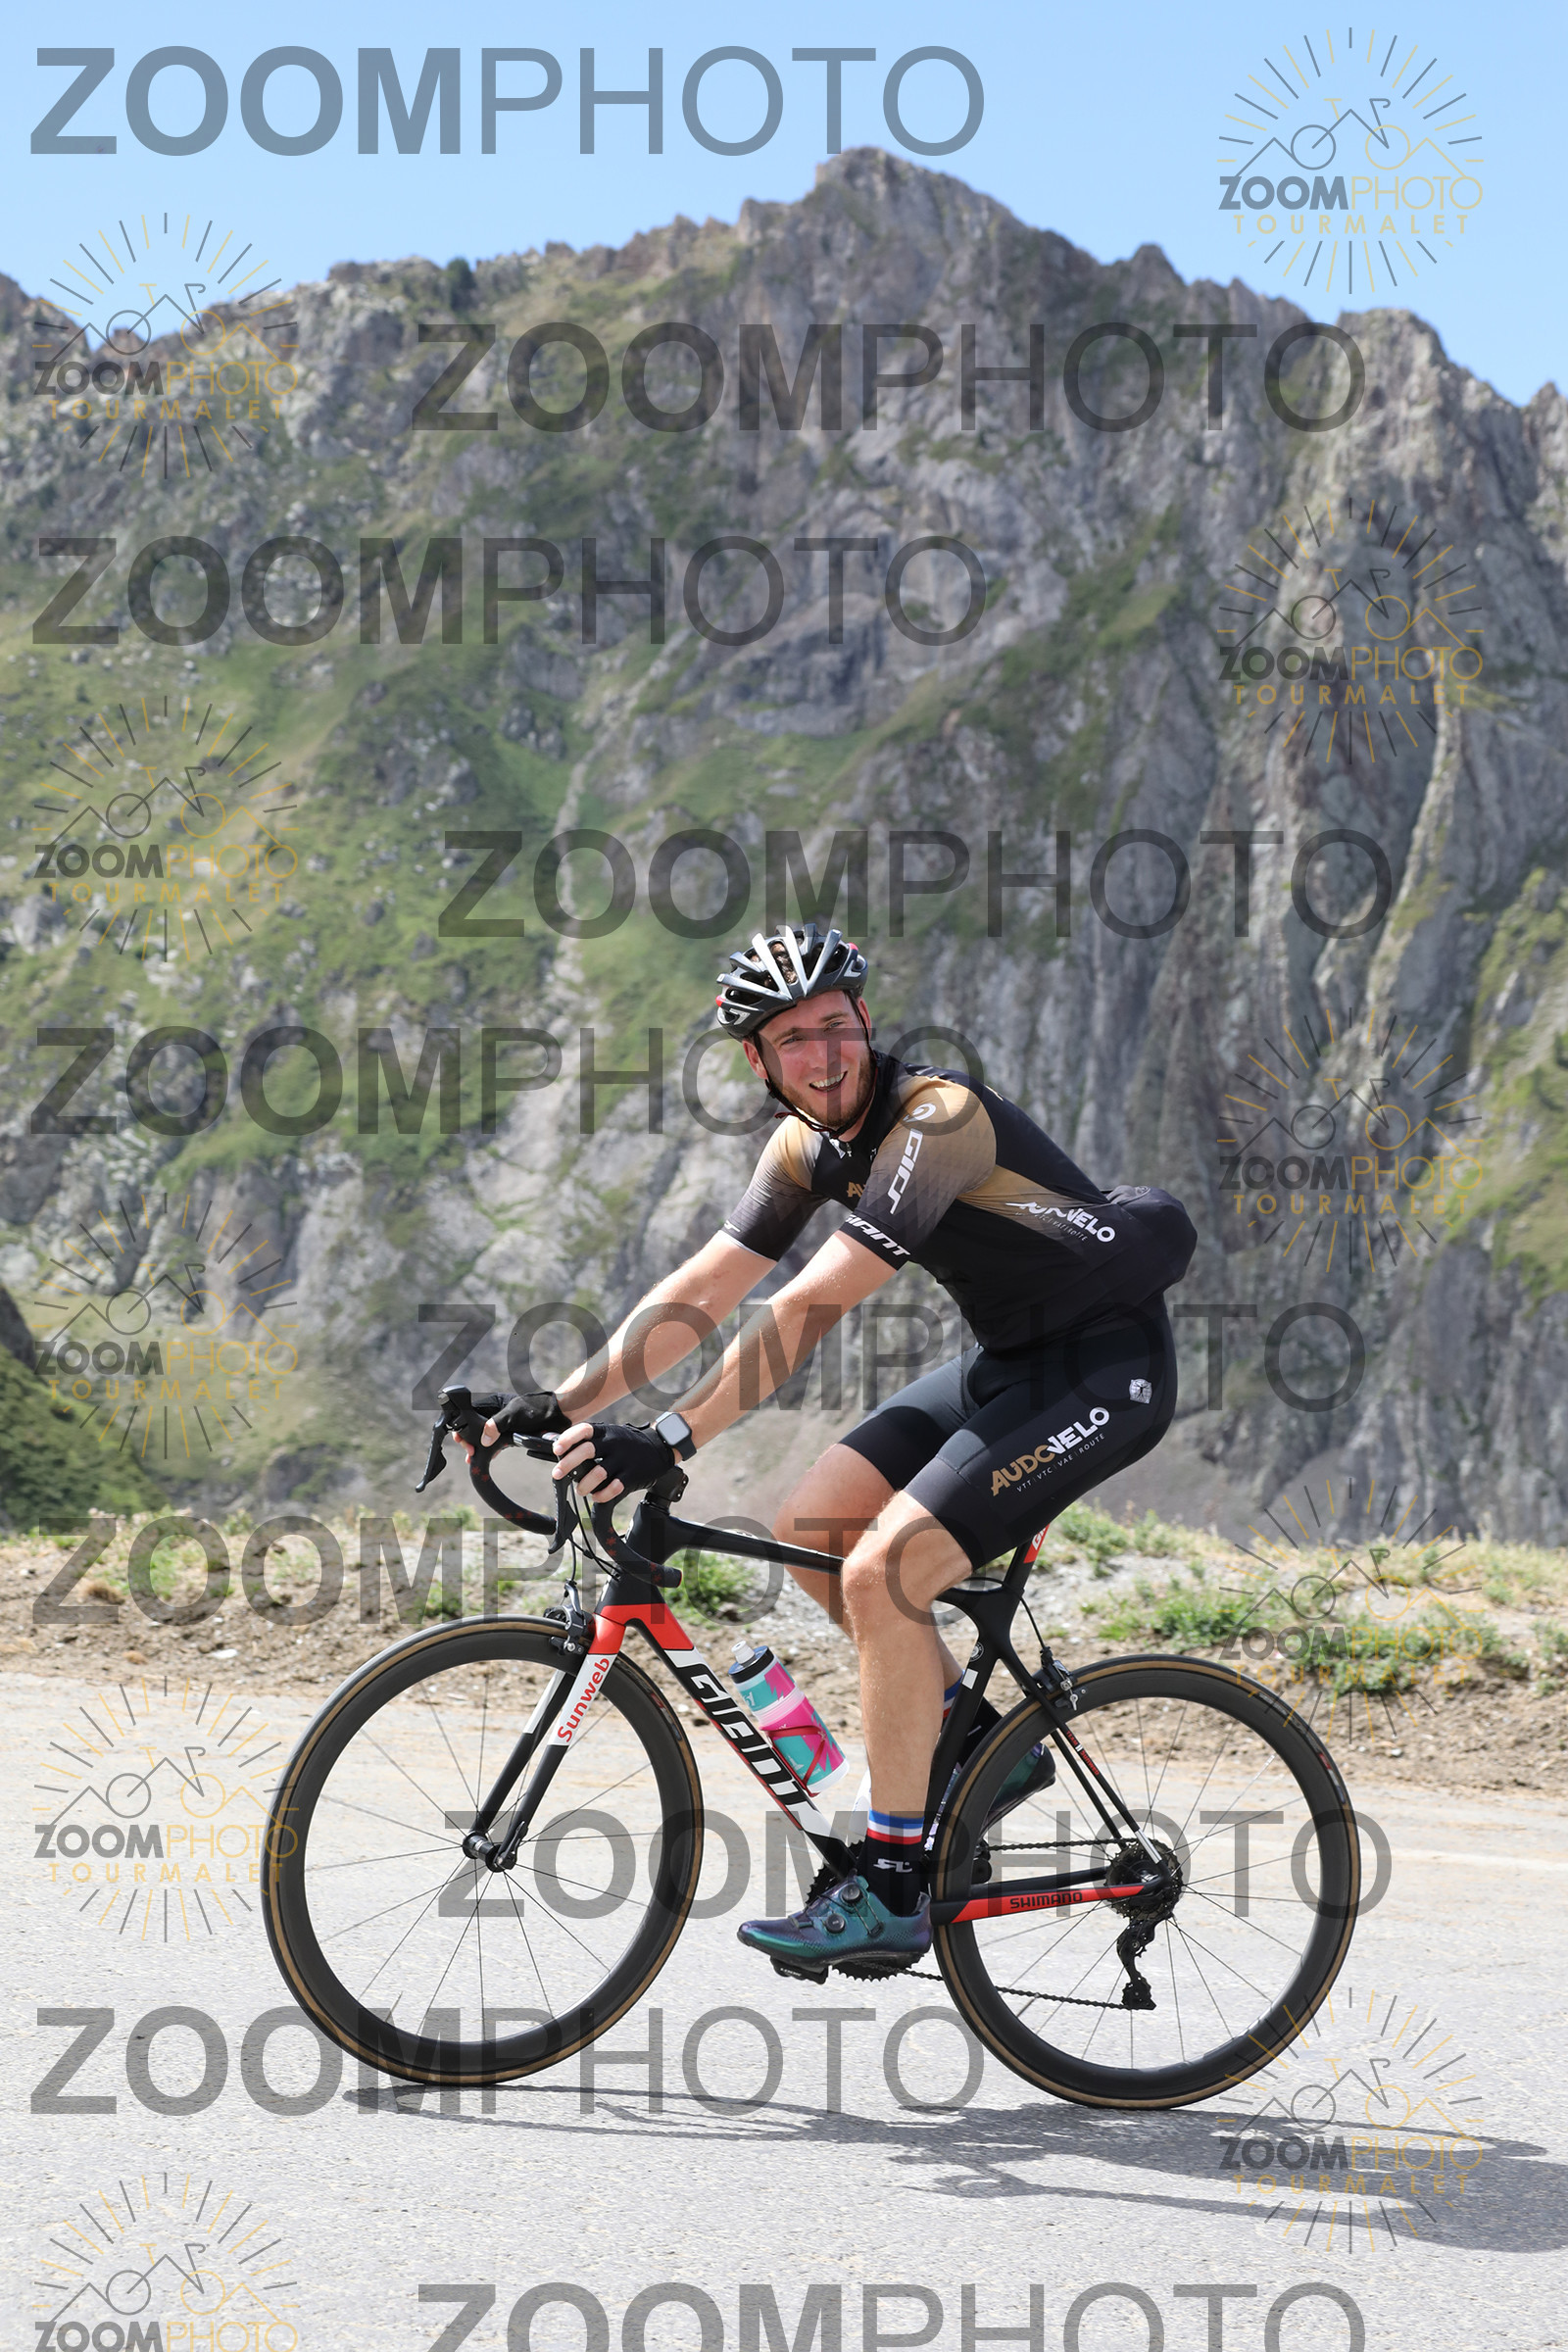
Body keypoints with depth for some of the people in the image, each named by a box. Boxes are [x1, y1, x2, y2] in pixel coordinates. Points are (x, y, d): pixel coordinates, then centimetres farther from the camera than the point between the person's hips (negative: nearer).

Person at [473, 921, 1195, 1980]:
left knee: (882, 1570, -19)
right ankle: (986, 1748, 16)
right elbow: (701, 1290, 4)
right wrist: (566, 1405, -5)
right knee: (811, 1531, 1)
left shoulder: (936, 1119, -25)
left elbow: (809, 1309, -32)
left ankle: (889, 1894, -11)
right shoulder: (810, 1144, 2)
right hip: (1006, 1359, 9)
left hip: (1104, 1372, -9)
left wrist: (670, 1440, -35)